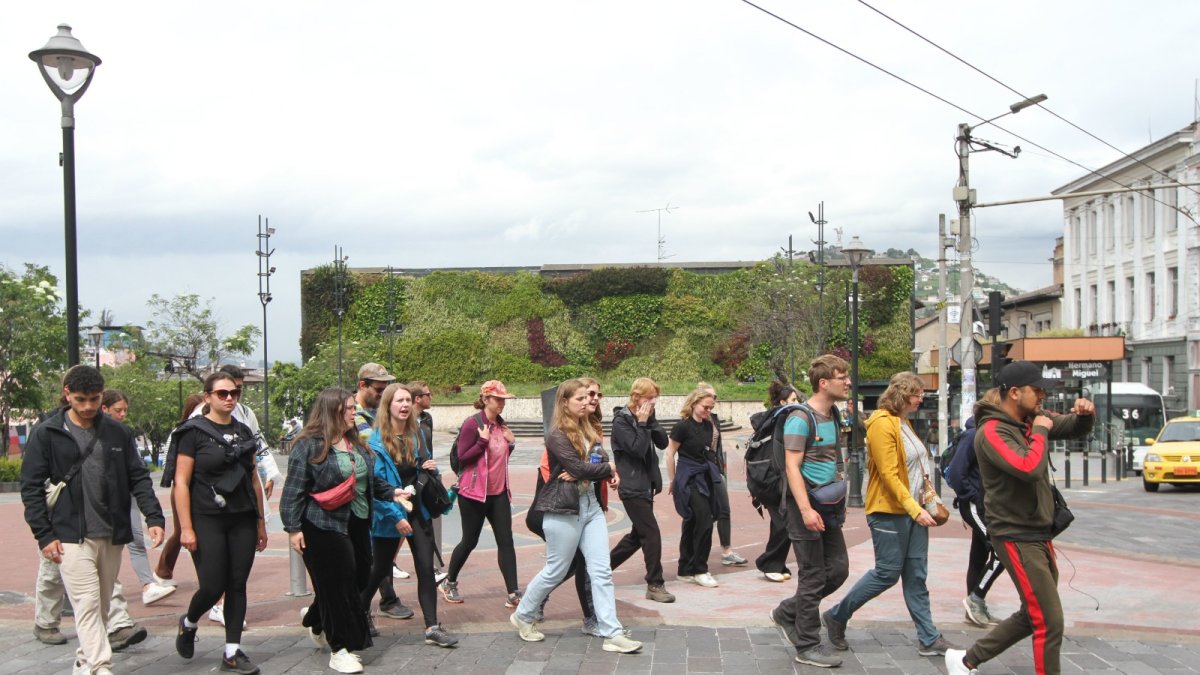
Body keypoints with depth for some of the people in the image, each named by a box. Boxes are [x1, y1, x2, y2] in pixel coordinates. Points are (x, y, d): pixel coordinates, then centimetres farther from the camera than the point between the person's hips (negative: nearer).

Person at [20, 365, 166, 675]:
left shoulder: (118, 432, 5)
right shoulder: (46, 434, -2)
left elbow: (138, 478, 7)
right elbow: (31, 487, 0)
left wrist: (153, 517, -6)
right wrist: (44, 535, -7)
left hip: (112, 536, 4)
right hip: (71, 538, -3)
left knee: (102, 607, 12)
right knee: (88, 606, -10)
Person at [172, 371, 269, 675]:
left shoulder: (243, 432, 10)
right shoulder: (194, 431, -5)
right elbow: (181, 482, -8)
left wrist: (260, 521, 13)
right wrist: (186, 527, -13)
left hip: (243, 521, 5)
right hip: (208, 521, -5)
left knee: (237, 586, 5)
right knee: (212, 587, -4)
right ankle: (188, 624, 28)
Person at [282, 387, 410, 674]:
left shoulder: (356, 443, 12)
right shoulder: (309, 445, -11)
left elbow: (370, 480, 21)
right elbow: (294, 490, -12)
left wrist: (392, 492, 7)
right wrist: (293, 528, -15)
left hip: (357, 524, 8)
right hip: (324, 527, -8)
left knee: (359, 579, 13)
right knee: (337, 585, -4)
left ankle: (316, 619, 39)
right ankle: (340, 648, 10)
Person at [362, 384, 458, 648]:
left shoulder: (417, 434, 4)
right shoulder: (375, 440, -13)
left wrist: (432, 468, -4)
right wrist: (395, 516, -21)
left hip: (418, 510, 4)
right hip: (389, 514, -4)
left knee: (426, 568, -2)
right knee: (380, 568, 12)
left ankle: (432, 627, 2)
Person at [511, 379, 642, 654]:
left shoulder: (588, 430, 12)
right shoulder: (557, 435, -13)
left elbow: (603, 461, 4)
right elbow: (579, 467, -22)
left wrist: (581, 473, -16)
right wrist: (609, 469, -7)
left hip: (590, 504, 7)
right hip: (563, 509, -7)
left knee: (601, 570, 0)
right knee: (556, 571, 5)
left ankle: (612, 634, 1)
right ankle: (522, 616, 27)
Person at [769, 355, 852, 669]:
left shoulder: (833, 416, 12)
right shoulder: (800, 419, -15)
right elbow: (792, 467, -20)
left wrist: (839, 499, 18)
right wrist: (806, 509, -26)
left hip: (830, 506, 9)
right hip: (806, 506, -9)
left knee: (838, 569, 10)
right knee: (813, 576, -1)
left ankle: (787, 613, 26)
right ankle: (808, 646, 11)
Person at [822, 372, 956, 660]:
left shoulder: (904, 423, 14)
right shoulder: (882, 423, -16)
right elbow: (889, 474, -21)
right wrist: (915, 510, -24)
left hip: (913, 511, 9)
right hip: (890, 512, -9)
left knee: (916, 576, 10)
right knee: (887, 574, -2)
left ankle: (928, 639, 14)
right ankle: (836, 616, 13)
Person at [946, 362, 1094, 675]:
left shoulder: (1032, 419, 7)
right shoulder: (992, 433, -18)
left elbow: (1077, 429, 19)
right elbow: (1030, 468, -32)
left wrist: (1085, 413, -4)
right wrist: (1040, 432, -17)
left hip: (1040, 536, 9)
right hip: (1016, 538, -9)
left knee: (1032, 616, 17)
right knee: (1049, 622, -9)